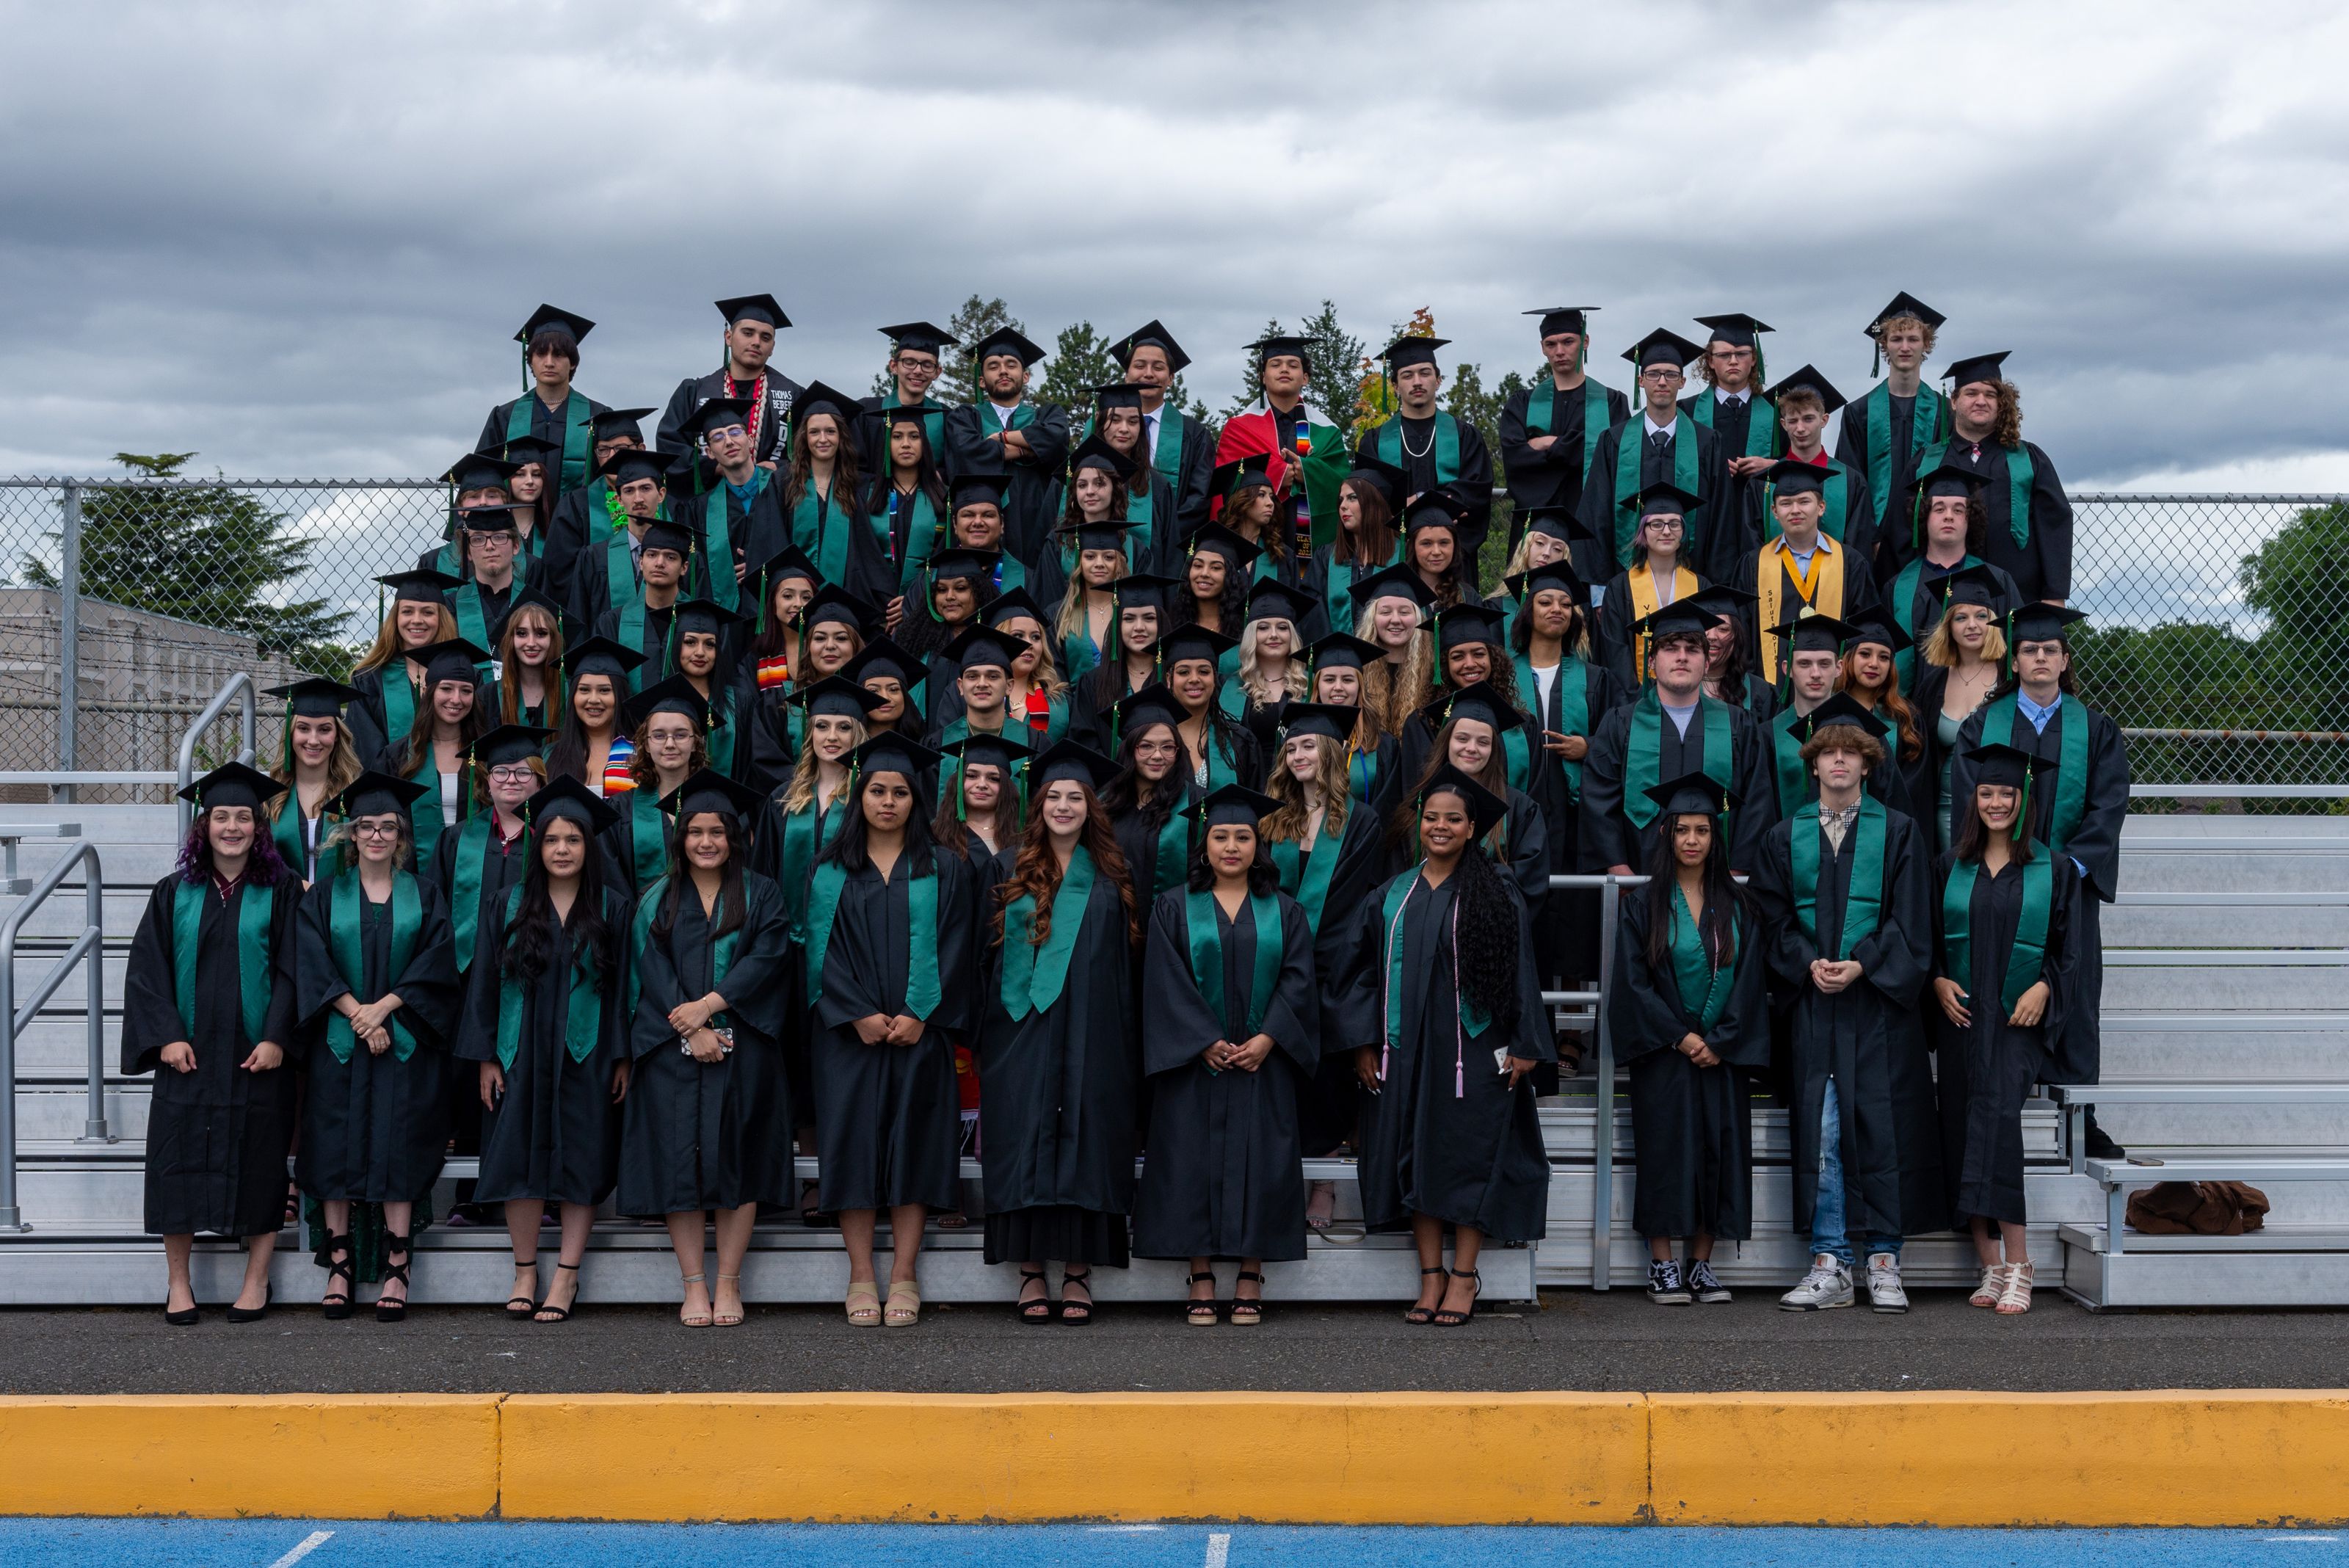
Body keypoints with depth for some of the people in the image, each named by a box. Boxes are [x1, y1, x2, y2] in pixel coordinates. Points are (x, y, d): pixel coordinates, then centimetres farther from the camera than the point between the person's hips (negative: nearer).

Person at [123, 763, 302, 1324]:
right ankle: (178, 1282, 11)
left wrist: (276, 1038, -12)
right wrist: (166, 1036, -8)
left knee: (259, 1164, 2)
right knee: (179, 1161, 1)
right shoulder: (175, 893, 7)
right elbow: (147, 968, 3)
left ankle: (257, 1280, 13)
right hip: (188, 1052, 2)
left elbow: (293, 969, -3)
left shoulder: (280, 890, 1)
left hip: (257, 1052, -2)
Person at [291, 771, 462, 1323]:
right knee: (337, 1151, -1)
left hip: (405, 1044, -1)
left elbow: (436, 966, -2)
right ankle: (339, 1266, 5)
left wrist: (384, 1007, -14)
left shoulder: (423, 897, 8)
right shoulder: (326, 895, 8)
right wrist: (355, 1011, -15)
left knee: (398, 1150, -5)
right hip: (338, 1044, 1)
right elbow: (311, 963, -3)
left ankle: (397, 1271, -2)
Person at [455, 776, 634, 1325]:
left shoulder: (613, 909, 3)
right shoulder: (512, 905, 5)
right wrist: (485, 1057, -1)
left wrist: (623, 1056, -4)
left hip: (585, 1056, -1)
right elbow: (487, 980, 5)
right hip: (522, 1055, 1)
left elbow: (624, 986, 2)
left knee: (580, 1162, -1)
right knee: (521, 1159, -1)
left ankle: (565, 1277, 5)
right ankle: (524, 1273, 10)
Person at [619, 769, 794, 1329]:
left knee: (737, 1158, -4)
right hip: (671, 1048, 1)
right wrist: (691, 1030, -13)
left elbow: (767, 958, -4)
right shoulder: (657, 901, 10)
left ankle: (728, 1283, 2)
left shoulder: (760, 895, 9)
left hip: (742, 1048, 0)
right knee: (680, 1158, -4)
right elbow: (652, 970, 0)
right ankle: (694, 1286, 0)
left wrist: (708, 1005, -14)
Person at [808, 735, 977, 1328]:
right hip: (848, 1030, 0)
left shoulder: (945, 870, 8)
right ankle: (861, 1278, 2)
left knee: (913, 1142, -3)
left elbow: (953, 947, 1)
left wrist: (921, 1015, -11)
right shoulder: (832, 869, 8)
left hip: (920, 1029, 0)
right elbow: (823, 947, 2)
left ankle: (903, 1277, 1)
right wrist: (858, 1015, -11)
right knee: (854, 1141, -3)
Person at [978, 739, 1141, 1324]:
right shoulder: (1014, 874, 8)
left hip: (1090, 1034, 0)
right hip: (1025, 1032, 0)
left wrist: (1117, 1035, 4)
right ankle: (1031, 1271, 1)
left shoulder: (1109, 880, 9)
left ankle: (1078, 1272, 2)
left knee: (1086, 1136, -3)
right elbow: (990, 954, 8)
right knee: (1026, 1139, -4)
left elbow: (1122, 964, 11)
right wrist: (990, 1026, 0)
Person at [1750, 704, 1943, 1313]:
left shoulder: (1897, 833, 6)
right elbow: (1774, 918, 8)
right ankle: (1829, 1265, 3)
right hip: (1811, 1004, 2)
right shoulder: (1786, 838, 12)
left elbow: (1910, 919, 0)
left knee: (1882, 1126, -3)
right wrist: (1808, 964, -9)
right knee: (1820, 1132, -1)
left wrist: (1860, 965, -13)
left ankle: (1884, 1262, 4)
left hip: (1879, 1001, -2)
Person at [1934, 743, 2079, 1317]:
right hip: (1960, 1015, 4)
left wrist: (2043, 988, -10)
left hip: (2017, 1018, -3)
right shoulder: (1950, 868, 12)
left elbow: (2068, 945, 6)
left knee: (1997, 1118, -22)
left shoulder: (2050, 870, 5)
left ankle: (2017, 1265, -20)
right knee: (1961, 1133, -2)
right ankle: (1992, 1268, 4)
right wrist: (1938, 981, -4)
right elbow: (1926, 938, 14)